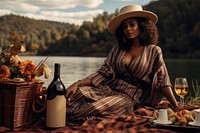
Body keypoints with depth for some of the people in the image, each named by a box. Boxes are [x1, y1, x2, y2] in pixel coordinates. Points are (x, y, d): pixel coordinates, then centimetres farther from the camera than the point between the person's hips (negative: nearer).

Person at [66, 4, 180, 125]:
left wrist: (177, 107, -11)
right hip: (108, 89, 4)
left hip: (130, 97, -4)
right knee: (77, 93, -25)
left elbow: (163, 81, 0)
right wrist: (78, 84, -9)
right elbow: (104, 73, 6)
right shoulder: (118, 49, 14)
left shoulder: (153, 51, 4)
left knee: (96, 108, -34)